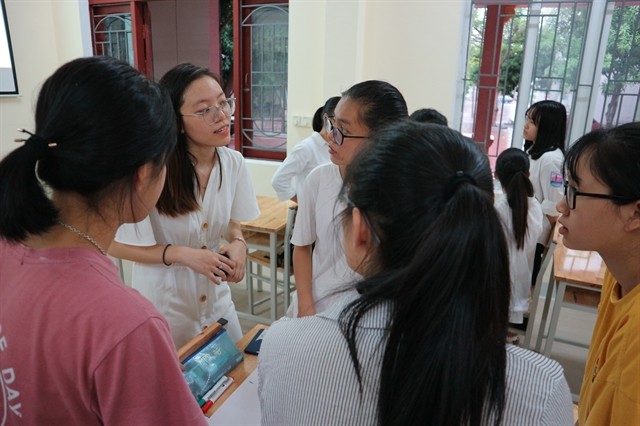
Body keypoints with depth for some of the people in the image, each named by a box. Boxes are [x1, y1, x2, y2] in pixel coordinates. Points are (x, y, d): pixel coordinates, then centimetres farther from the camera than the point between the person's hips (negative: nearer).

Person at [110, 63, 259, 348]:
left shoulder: (233, 162, -9)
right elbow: (116, 245, -14)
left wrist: (238, 243, -14)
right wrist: (182, 254, -24)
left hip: (215, 297, 5)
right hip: (163, 302, -4)